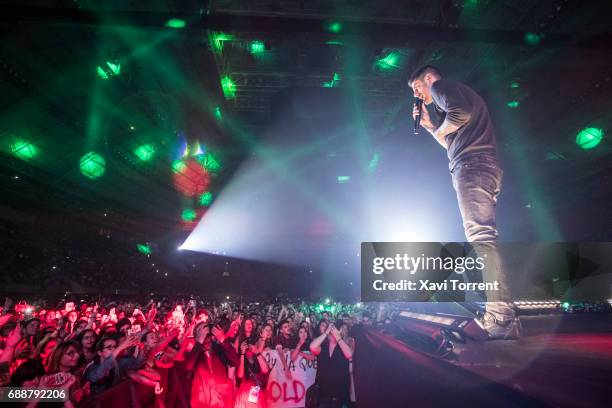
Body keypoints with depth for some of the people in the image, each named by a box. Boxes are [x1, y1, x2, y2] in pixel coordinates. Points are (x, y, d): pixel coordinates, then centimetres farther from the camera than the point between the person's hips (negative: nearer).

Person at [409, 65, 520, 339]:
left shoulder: (441, 86, 6)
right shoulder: (450, 98, 34)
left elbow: (462, 112, -16)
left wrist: (441, 131, 1)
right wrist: (428, 126, 31)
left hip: (473, 166, -10)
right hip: (480, 170, 10)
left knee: (480, 237, -19)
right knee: (481, 238, 7)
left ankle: (501, 318, -24)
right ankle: (500, 317, 9)